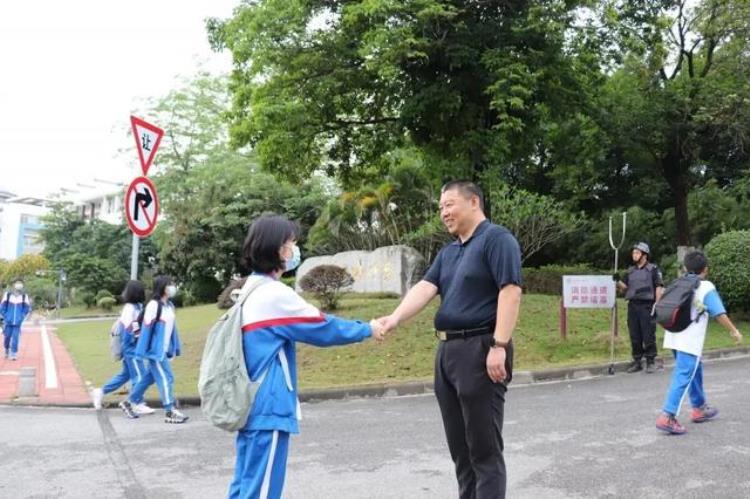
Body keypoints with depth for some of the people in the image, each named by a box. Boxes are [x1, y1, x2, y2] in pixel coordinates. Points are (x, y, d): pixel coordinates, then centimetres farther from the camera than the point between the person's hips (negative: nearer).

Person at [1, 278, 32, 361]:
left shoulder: (24, 296, -2)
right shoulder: (7, 295, -2)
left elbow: (27, 309, 8)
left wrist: (21, 318, 1)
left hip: (17, 323, -1)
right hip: (8, 322, 1)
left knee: (15, 338, -5)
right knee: (7, 337, 9)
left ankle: (14, 354, 4)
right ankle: (7, 350, 35)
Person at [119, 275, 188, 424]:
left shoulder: (169, 306, 9)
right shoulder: (153, 305, -16)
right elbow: (146, 329, -17)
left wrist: (175, 348, 13)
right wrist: (143, 353, -16)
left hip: (163, 350, 9)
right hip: (155, 350, -9)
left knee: (150, 377, 17)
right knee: (166, 378, -5)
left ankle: (129, 402, 33)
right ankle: (170, 412, 2)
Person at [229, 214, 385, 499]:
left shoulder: (251, 290, 11)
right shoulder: (275, 294, -18)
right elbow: (323, 328, -11)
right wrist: (368, 329, 2)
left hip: (251, 405, 9)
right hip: (268, 408, -9)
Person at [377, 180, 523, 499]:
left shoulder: (497, 239, -7)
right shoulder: (447, 252, 18)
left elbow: (511, 291, -16)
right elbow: (425, 288, 4)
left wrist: (499, 345, -23)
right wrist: (395, 318, -12)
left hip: (480, 350, -8)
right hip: (448, 351, 8)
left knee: (484, 447, -2)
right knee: (460, 446, 15)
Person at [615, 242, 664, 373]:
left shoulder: (653, 269, 0)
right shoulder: (630, 271, 15)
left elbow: (659, 287, -5)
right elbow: (624, 287, 13)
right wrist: (617, 281, -8)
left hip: (647, 305, -5)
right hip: (632, 305, 5)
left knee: (648, 336, -2)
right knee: (634, 336, 7)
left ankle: (651, 361, 8)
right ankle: (637, 361, 15)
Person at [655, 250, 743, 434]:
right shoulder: (707, 288, -4)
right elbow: (719, 314, -7)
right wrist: (733, 331, 6)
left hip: (674, 337, 7)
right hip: (690, 341, -7)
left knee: (695, 370, 24)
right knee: (683, 377, -9)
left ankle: (699, 408, 36)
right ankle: (667, 416, -17)